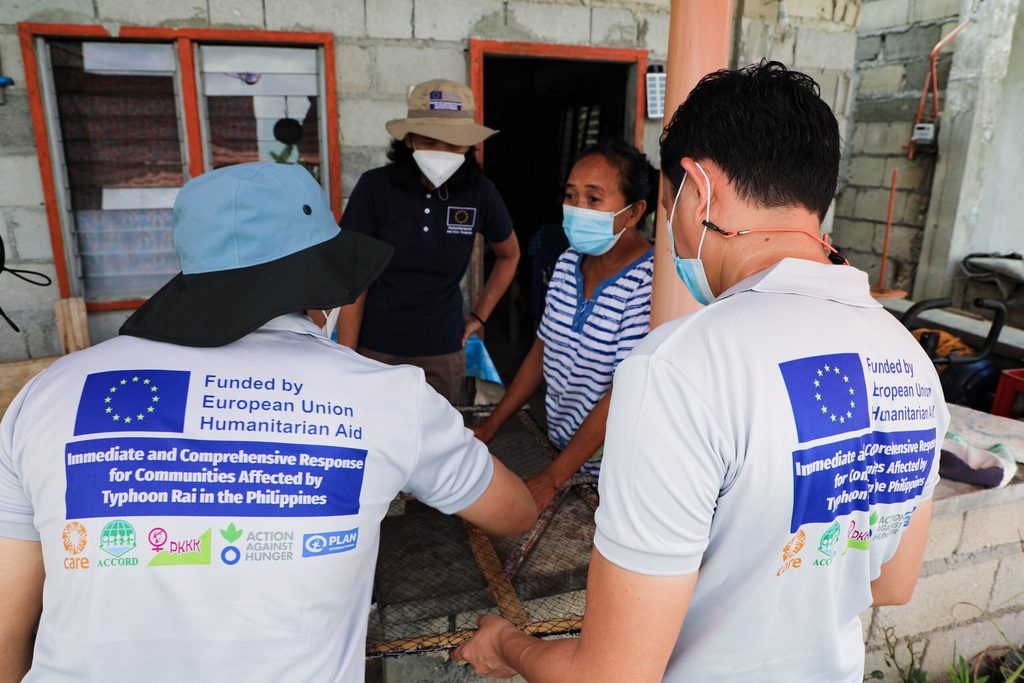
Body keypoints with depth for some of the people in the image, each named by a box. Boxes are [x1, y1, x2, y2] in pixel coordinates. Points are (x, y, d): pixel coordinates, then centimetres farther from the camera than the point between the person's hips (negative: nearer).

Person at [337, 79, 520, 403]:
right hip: (374, 348, -1)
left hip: (442, 353, 2)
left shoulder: (479, 192, -6)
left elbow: (509, 255, 13)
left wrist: (479, 316, 9)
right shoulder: (375, 187, -12)